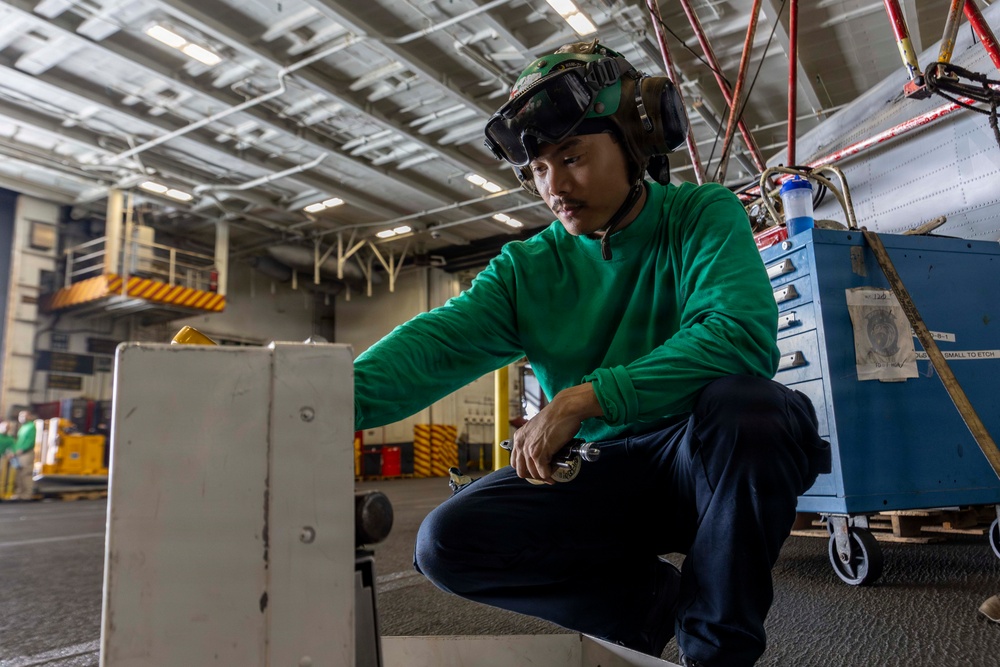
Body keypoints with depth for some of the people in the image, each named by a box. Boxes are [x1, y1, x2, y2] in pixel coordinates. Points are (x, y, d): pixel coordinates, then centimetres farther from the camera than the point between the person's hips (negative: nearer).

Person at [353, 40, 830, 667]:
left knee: (744, 404, -36)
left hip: (706, 461, -2)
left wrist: (586, 397, -32)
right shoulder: (526, 269, 2)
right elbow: (435, 341, -14)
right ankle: (659, 600, 2)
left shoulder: (704, 216, -7)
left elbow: (743, 334, -26)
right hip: (602, 473, 3)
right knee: (447, 541, -16)